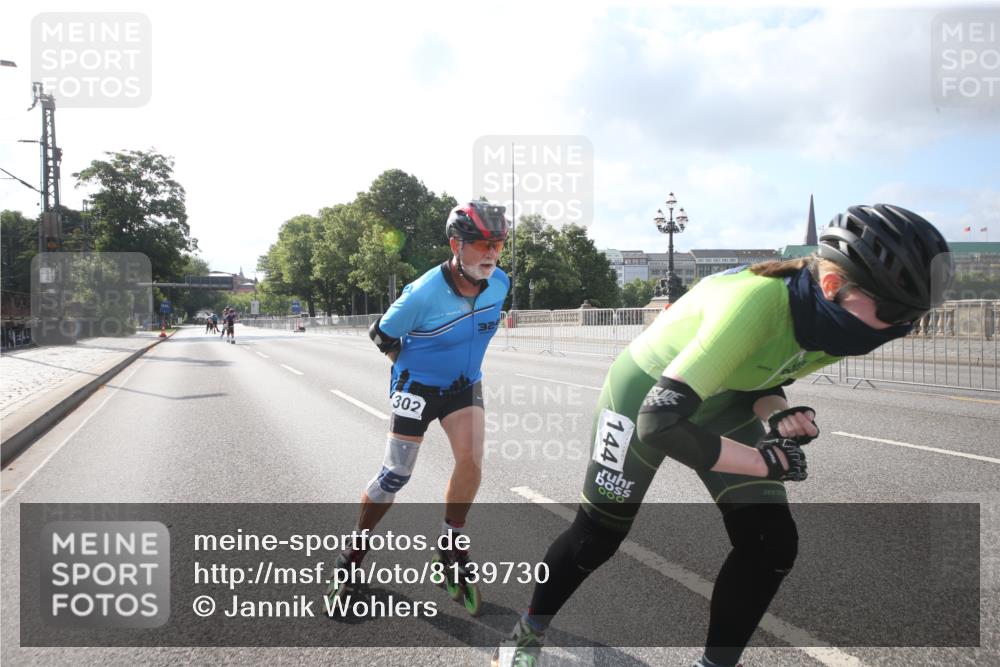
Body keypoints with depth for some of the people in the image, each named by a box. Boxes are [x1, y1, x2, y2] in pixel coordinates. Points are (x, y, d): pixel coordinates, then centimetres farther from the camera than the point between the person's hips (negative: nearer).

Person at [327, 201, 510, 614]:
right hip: (417, 386, -4)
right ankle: (352, 557, 20)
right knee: (395, 476, -1)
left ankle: (452, 548, 6)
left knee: (471, 459, -18)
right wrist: (414, 364, 0)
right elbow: (381, 336, -10)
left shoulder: (500, 284, -11)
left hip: (464, 385, 4)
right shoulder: (424, 293, -27)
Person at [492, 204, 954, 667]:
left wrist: (777, 413, -21)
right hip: (646, 392, -6)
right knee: (595, 538, 5)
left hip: (720, 401, 6)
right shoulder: (755, 300, -40)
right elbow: (660, 422, -44)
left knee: (772, 544, -4)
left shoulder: (834, 320, -16)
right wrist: (765, 462, -31)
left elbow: (757, 377, 2)